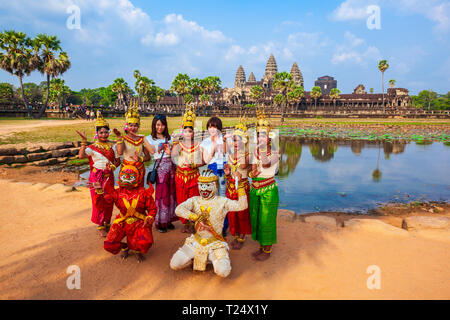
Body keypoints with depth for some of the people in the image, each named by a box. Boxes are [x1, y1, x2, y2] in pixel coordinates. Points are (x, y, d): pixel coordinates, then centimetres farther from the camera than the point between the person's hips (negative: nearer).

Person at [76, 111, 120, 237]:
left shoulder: (112, 146, 6)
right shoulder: (92, 147, -5)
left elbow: (118, 160, 8)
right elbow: (81, 155, -23)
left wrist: (113, 166, -12)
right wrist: (84, 141, -26)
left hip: (109, 176, 3)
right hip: (97, 177, -3)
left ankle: (107, 223, 27)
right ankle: (100, 227, 13)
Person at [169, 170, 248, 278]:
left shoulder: (222, 201, -4)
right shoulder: (195, 200, 2)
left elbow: (242, 206, -14)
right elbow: (178, 210, -13)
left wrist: (240, 187, -25)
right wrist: (196, 217, -24)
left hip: (215, 244, -2)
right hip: (196, 241, 3)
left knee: (223, 272, -22)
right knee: (174, 264, -7)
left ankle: (215, 259, 11)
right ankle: (195, 257, 19)